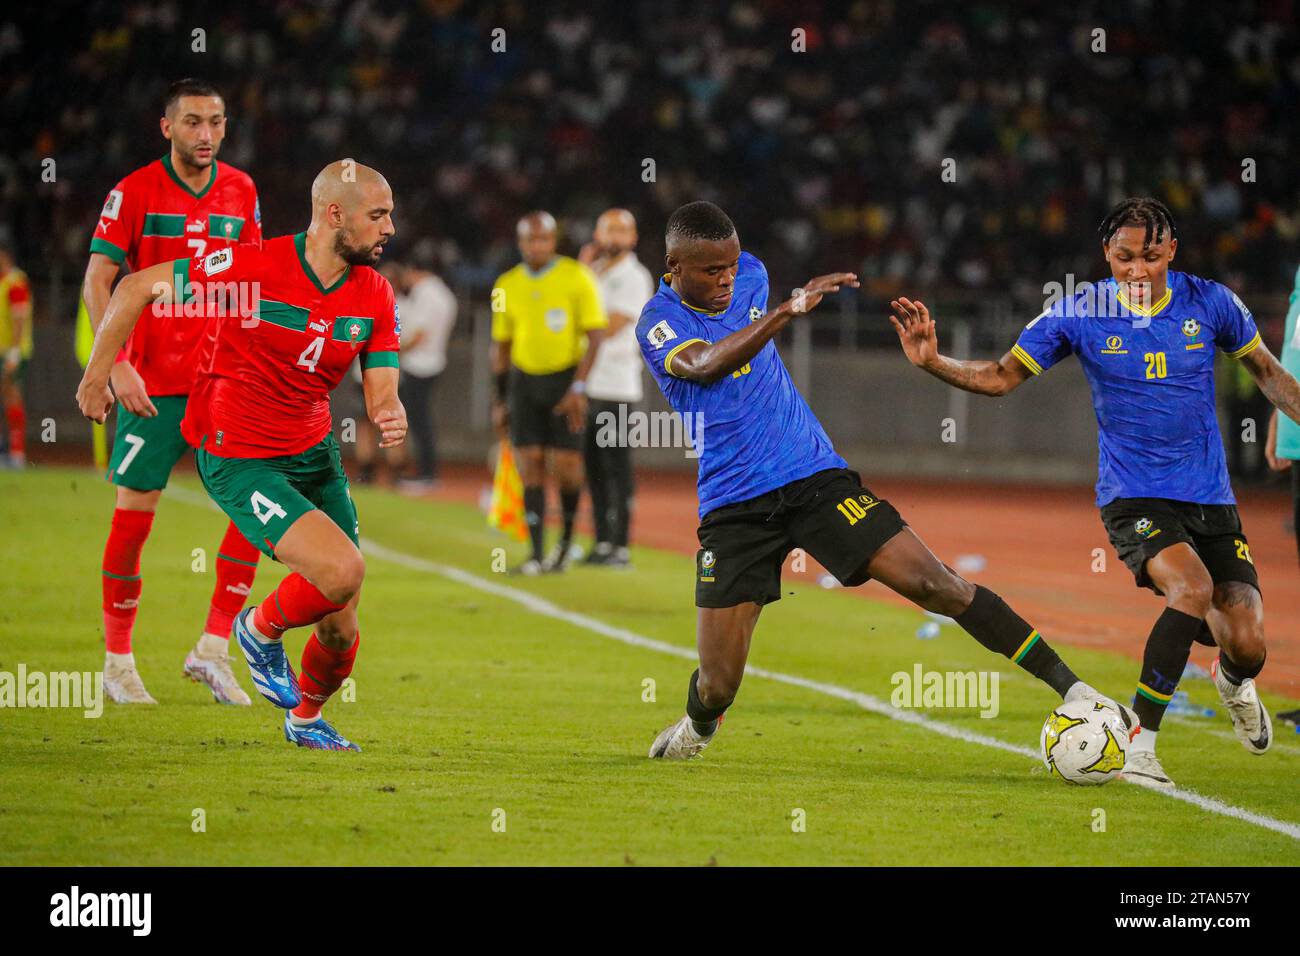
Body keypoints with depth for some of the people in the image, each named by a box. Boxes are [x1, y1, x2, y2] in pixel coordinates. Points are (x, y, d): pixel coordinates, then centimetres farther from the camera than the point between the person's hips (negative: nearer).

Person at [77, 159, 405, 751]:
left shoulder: (375, 295, -4)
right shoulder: (252, 268, -21)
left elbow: (381, 393, -2)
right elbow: (137, 288, -10)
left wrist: (392, 419, -26)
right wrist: (98, 374, -5)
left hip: (314, 454, 6)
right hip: (237, 460, -6)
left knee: (341, 631, 4)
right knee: (343, 570, -26)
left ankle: (306, 716, 36)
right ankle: (261, 631, 6)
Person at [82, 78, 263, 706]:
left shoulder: (240, 191, 8)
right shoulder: (134, 193, -5)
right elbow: (97, 282, -6)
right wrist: (117, 365, -14)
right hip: (152, 385, -4)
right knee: (134, 514, -2)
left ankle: (213, 650, 3)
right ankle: (118, 662, 10)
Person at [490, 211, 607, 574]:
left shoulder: (576, 277, -8)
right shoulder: (507, 285, 5)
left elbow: (595, 334, -11)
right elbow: (501, 346, 13)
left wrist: (578, 388, -18)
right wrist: (500, 400, 11)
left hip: (565, 377, -3)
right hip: (524, 380, 3)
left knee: (566, 465, -6)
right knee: (530, 466, -4)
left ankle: (567, 538, 19)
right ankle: (536, 554, -3)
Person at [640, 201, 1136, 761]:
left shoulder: (749, 274, 4)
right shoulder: (658, 324, -12)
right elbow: (705, 364, -35)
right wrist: (787, 310, -44)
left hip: (814, 477, 3)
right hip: (733, 505, -3)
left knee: (934, 584, -13)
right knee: (717, 685, -4)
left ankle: (1069, 686, -10)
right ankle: (698, 726, 34)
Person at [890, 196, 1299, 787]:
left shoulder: (1209, 303, -3)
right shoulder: (1082, 313, -7)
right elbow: (1000, 377, -2)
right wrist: (932, 362, -17)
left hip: (1210, 499, 3)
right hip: (1132, 497, -3)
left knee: (1247, 646, -7)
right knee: (1193, 588, -32)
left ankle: (1233, 682, 34)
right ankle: (1140, 744, -22)